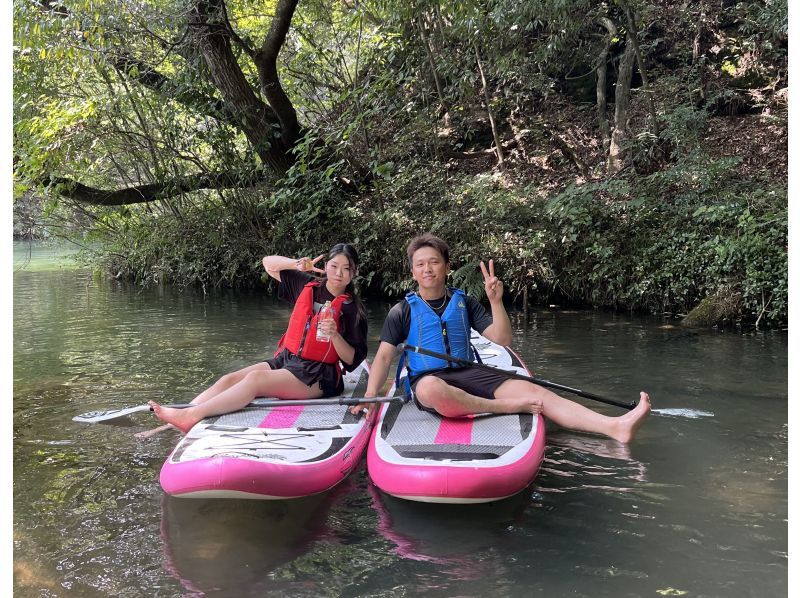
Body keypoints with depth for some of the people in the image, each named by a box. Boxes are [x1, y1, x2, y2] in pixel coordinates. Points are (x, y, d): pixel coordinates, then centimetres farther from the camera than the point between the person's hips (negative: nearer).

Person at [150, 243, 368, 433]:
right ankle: (171, 423, -26)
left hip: (317, 376, -6)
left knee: (255, 378, -30)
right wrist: (296, 264, -4)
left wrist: (334, 334, -23)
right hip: (286, 360, 6)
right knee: (229, 379, -14)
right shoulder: (307, 286, 9)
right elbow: (268, 263, 14)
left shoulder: (353, 309, -4)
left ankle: (191, 416, -41)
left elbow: (352, 360, -7)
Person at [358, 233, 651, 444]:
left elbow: (502, 340, 7)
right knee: (431, 390, -43)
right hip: (427, 379, -3)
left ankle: (616, 427, -32)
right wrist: (370, 396, -17)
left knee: (531, 389, -20)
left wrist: (495, 301, -8)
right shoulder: (402, 311, 4)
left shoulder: (463, 303, 12)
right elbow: (384, 356, -2)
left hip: (468, 373, 3)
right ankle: (508, 407, -26)